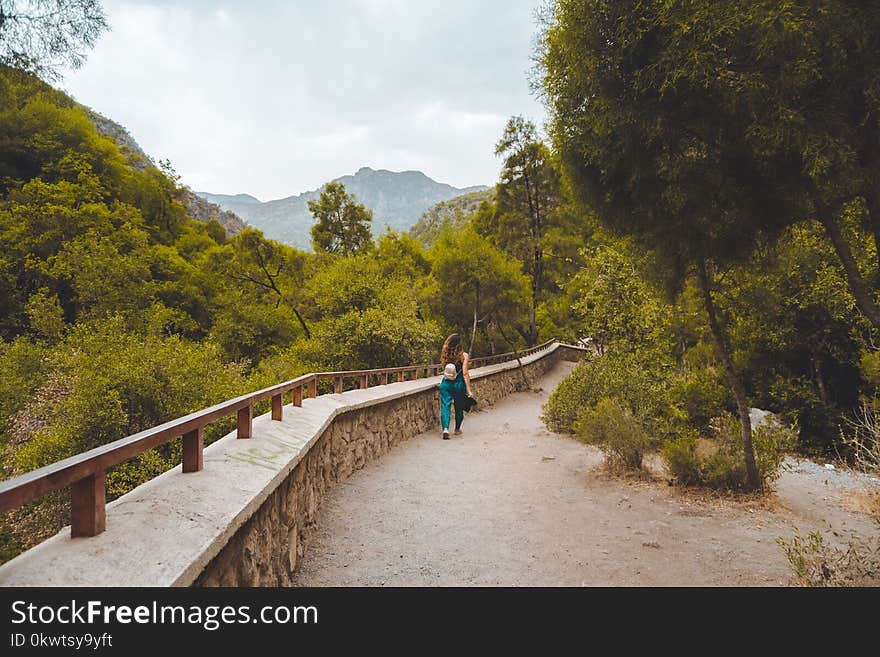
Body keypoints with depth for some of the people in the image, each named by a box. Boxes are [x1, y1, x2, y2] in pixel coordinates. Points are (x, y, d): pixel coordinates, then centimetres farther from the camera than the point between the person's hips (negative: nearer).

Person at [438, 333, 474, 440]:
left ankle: (445, 428, -18)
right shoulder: (463, 355, -11)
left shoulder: (445, 355, -2)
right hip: (459, 384, -1)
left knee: (445, 406, 2)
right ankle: (457, 429, 34)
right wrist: (469, 390, -11)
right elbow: (465, 373, -14)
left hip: (446, 384, 1)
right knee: (459, 407, 17)